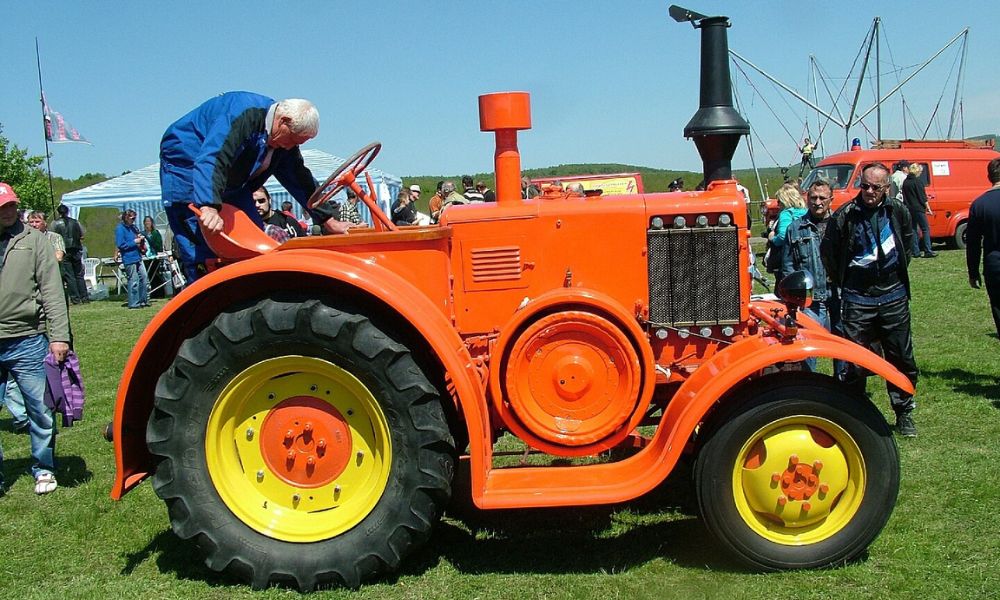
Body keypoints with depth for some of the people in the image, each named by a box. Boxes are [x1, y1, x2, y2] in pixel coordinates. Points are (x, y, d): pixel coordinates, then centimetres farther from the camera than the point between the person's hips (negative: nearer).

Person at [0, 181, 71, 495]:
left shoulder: (33, 240, 1)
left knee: (41, 410, 6)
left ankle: (43, 469, 24)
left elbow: (52, 291, -3)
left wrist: (59, 335, -10)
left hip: (27, 342, -1)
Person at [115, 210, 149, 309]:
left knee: (144, 279, 9)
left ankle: (144, 300, 19)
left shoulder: (132, 227, 15)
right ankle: (134, 303, 1)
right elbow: (121, 245, -16)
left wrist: (140, 238, 5)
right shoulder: (120, 229, -9)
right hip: (129, 259, -8)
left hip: (137, 257, 8)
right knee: (134, 281, -6)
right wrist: (134, 242, -15)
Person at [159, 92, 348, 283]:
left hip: (228, 182, 9)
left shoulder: (285, 142, -3)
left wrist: (329, 222, 1)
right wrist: (209, 207, -56)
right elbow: (212, 160, -44)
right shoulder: (244, 115, -32)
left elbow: (301, 181, 5)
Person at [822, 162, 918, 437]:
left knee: (901, 358, 9)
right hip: (857, 299, -2)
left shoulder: (899, 212, 0)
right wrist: (843, 283, 9)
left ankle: (904, 413, 23)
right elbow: (828, 251, 4)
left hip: (894, 297, 3)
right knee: (856, 362, 1)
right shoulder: (845, 215, -9)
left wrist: (898, 274, 16)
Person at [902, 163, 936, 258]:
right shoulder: (918, 181, -10)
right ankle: (928, 251, -6)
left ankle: (916, 252, 8)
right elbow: (922, 197, -10)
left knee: (913, 229, 10)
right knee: (925, 229, -2)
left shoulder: (905, 181, 9)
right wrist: (928, 207, -4)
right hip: (918, 208, -7)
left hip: (909, 209, 7)